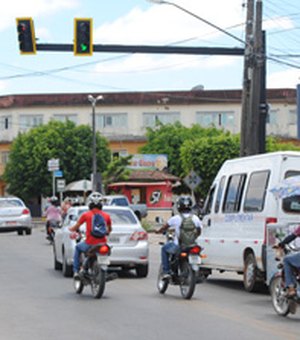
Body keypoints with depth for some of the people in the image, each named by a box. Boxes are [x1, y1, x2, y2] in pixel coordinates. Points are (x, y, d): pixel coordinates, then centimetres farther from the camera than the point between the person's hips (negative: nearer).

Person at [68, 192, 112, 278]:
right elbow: (109, 230, 20)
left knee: (77, 248, 30)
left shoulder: (86, 215, -2)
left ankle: (76, 271, 22)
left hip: (90, 244, -2)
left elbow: (75, 227, 8)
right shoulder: (106, 216, 4)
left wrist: (70, 229, 31)